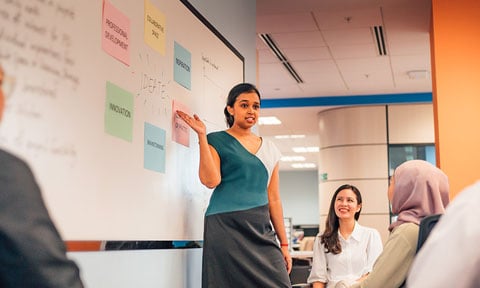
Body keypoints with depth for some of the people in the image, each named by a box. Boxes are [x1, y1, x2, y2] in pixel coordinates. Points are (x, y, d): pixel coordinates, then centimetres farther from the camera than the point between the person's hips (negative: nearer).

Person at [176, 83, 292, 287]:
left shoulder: (270, 150, 16)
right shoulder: (217, 140, 4)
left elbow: (274, 199, 17)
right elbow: (211, 180, -12)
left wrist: (284, 244, 14)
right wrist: (202, 135, -10)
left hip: (261, 231, 4)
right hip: (226, 227, -4)